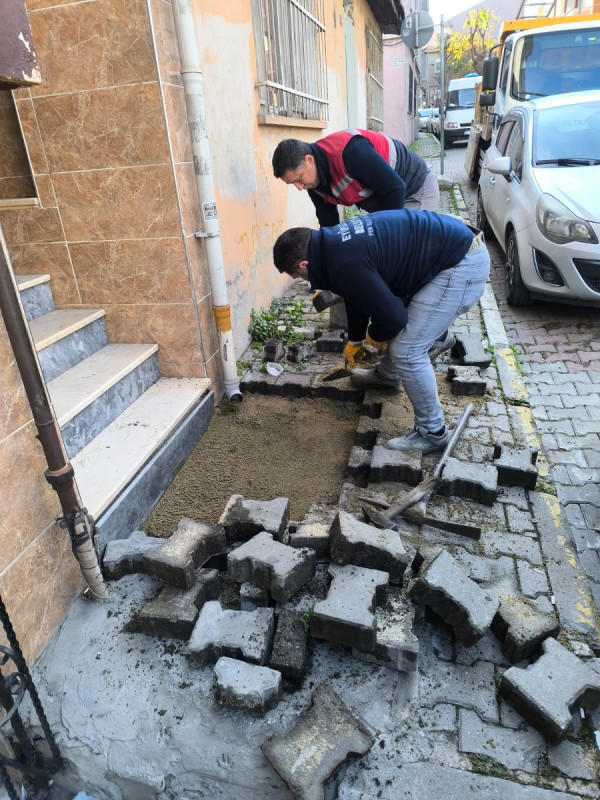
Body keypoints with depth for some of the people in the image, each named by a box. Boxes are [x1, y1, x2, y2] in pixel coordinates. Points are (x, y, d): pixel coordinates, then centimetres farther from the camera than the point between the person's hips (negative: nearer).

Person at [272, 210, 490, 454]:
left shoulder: (345, 264, -24)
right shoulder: (335, 242, 8)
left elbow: (392, 317, -21)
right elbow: (358, 294, 24)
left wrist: (375, 336, 2)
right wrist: (354, 340, 35)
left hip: (463, 264, -10)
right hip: (455, 243, 10)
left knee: (407, 350, -9)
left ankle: (432, 432, 7)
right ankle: (387, 375, 49)